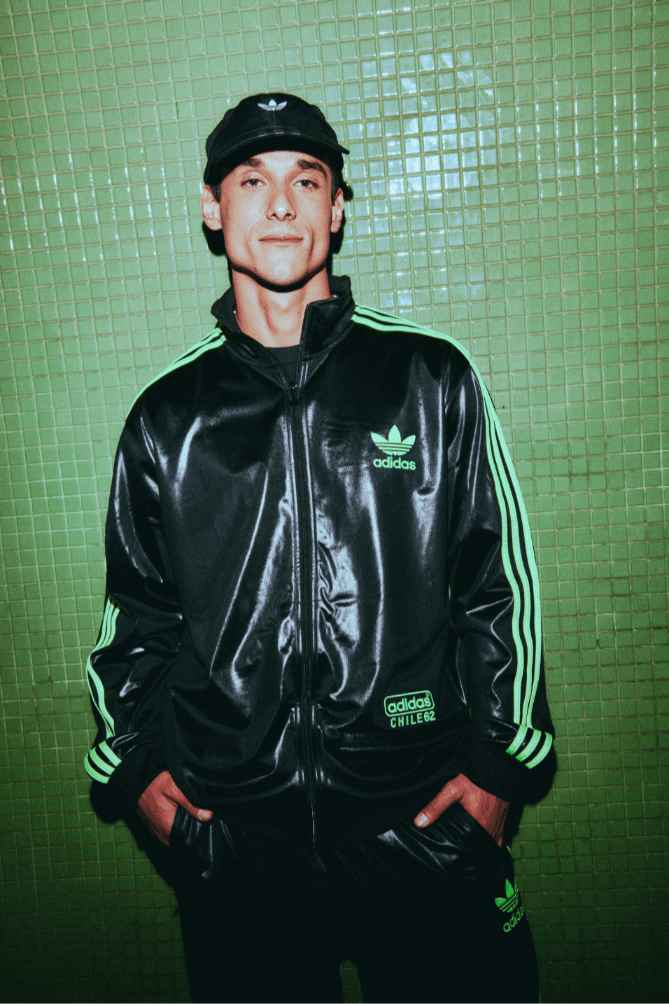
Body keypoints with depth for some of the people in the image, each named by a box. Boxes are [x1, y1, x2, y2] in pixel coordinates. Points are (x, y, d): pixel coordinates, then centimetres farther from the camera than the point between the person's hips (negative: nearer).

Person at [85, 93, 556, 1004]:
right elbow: (136, 614, 12)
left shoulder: (432, 381, 0)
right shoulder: (166, 417, 3)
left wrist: (503, 760, -1)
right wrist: (135, 763, 4)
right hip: (231, 840, 2)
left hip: (426, 822, 0)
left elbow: (503, 587, 2)